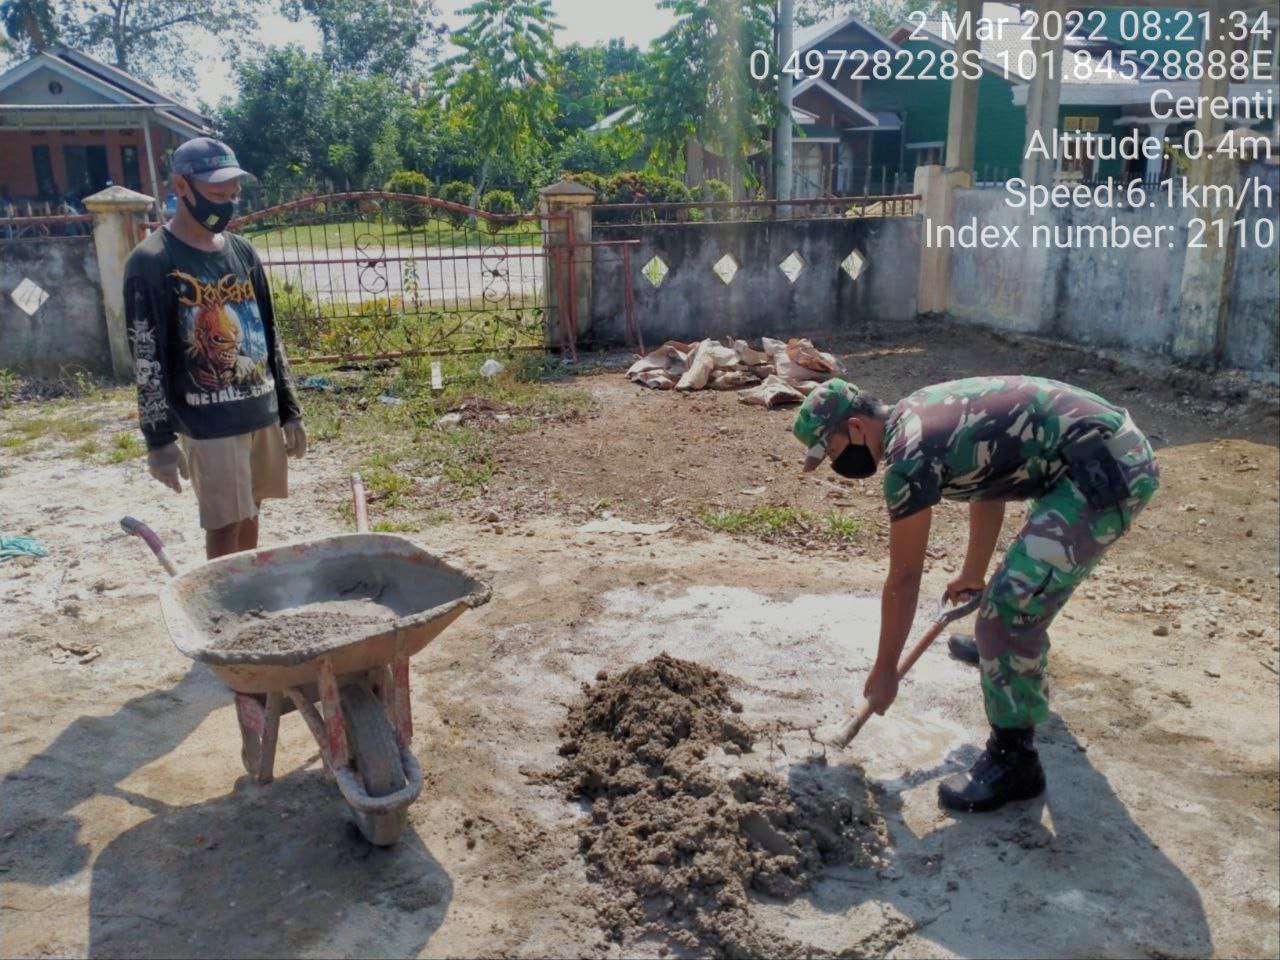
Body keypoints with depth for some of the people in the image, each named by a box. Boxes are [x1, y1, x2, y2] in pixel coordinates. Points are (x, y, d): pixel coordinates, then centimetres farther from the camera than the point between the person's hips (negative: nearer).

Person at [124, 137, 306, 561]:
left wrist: (290, 410, 12)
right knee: (226, 527, -1)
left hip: (262, 411, 6)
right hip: (208, 422, -6)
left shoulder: (243, 252, 10)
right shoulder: (151, 262, -9)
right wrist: (159, 437, -14)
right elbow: (146, 359, -11)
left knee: (249, 515, 15)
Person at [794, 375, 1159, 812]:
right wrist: (973, 573, 38)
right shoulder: (919, 415, 11)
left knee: (1009, 605, -13)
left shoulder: (909, 457, -16)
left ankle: (1013, 760, 0)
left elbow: (903, 580, -9)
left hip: (1106, 471, -11)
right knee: (1034, 569, 33)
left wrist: (885, 670, 3)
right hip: (1118, 448, 11)